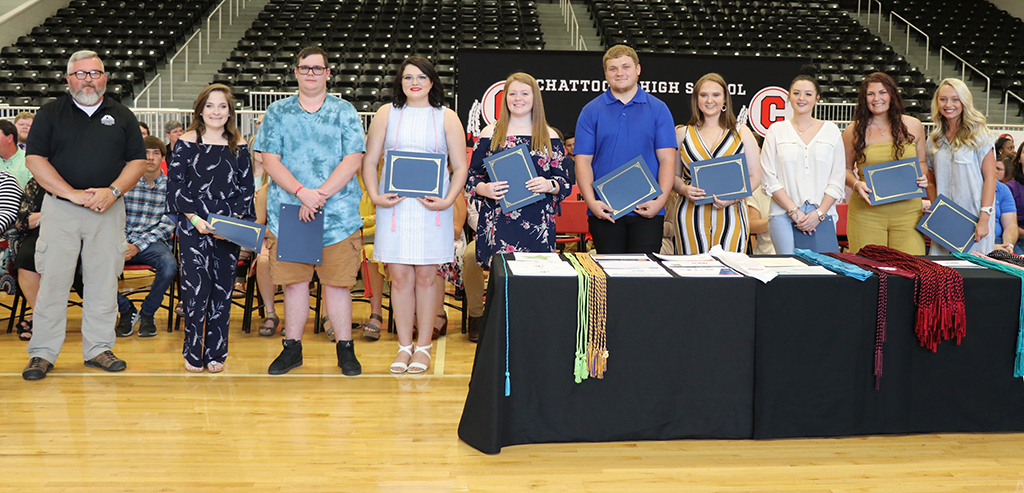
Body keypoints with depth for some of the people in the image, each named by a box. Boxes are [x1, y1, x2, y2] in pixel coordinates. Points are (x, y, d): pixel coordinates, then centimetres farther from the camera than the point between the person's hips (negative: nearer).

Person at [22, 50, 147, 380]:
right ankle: (42, 353, 5)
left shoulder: (122, 117, 12)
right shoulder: (50, 114, 6)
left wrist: (112, 191, -10)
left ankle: (98, 348, 14)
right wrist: (73, 194, -12)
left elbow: (137, 161, 8)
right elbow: (35, 160, -1)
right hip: (59, 207, -1)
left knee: (104, 281, 4)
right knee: (52, 279, -2)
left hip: (108, 211, 2)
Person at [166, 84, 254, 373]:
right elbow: (174, 184, 0)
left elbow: (247, 188, 8)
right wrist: (194, 218, -11)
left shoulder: (239, 147, 8)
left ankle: (216, 354, 14)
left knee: (222, 289, 4)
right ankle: (193, 354, 5)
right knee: (196, 287, -7)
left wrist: (234, 221, -6)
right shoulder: (186, 143, 3)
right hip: (193, 228, -2)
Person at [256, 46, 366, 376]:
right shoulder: (277, 112, 9)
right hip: (287, 213, 1)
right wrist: (302, 192, -14)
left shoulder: (344, 112, 6)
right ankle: (292, 348, 19)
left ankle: (345, 349, 14)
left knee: (337, 283, 3)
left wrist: (320, 195, -14)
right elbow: (270, 161, 1)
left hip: (337, 215, -1)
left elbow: (352, 161, -4)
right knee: (293, 282, 7)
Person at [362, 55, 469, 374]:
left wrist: (447, 201, -10)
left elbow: (460, 168, 5)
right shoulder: (387, 113, 10)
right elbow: (369, 161, 9)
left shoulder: (446, 117, 7)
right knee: (400, 277, 1)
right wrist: (374, 195, -6)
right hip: (393, 205, 1)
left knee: (426, 275, 2)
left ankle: (423, 346, 14)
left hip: (431, 207, -1)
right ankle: (404, 346, 13)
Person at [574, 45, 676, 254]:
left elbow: (667, 160, 2)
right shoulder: (591, 111, 6)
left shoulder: (658, 109, 6)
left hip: (647, 211, 0)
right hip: (604, 211, 0)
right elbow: (583, 161, 2)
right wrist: (591, 202, -11)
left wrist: (660, 200, -11)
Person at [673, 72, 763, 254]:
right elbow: (673, 175, 13)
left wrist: (734, 197, -10)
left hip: (731, 214, 0)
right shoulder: (683, 133, 13)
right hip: (691, 216, 0)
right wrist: (684, 190, -9)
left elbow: (755, 177, 8)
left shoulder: (742, 134, 11)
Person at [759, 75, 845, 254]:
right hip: (784, 215, -1)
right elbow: (770, 179, 1)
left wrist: (819, 213, -6)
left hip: (822, 215, 1)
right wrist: (794, 211, -9)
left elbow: (838, 180, 7)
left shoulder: (831, 130, 12)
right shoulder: (776, 130, 8)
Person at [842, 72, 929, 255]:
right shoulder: (854, 131, 4)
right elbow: (846, 168, 12)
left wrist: (922, 178, 0)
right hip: (866, 212, -1)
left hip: (907, 212, 2)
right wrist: (856, 184, -8)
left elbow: (921, 162, 21)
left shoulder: (913, 126, 10)